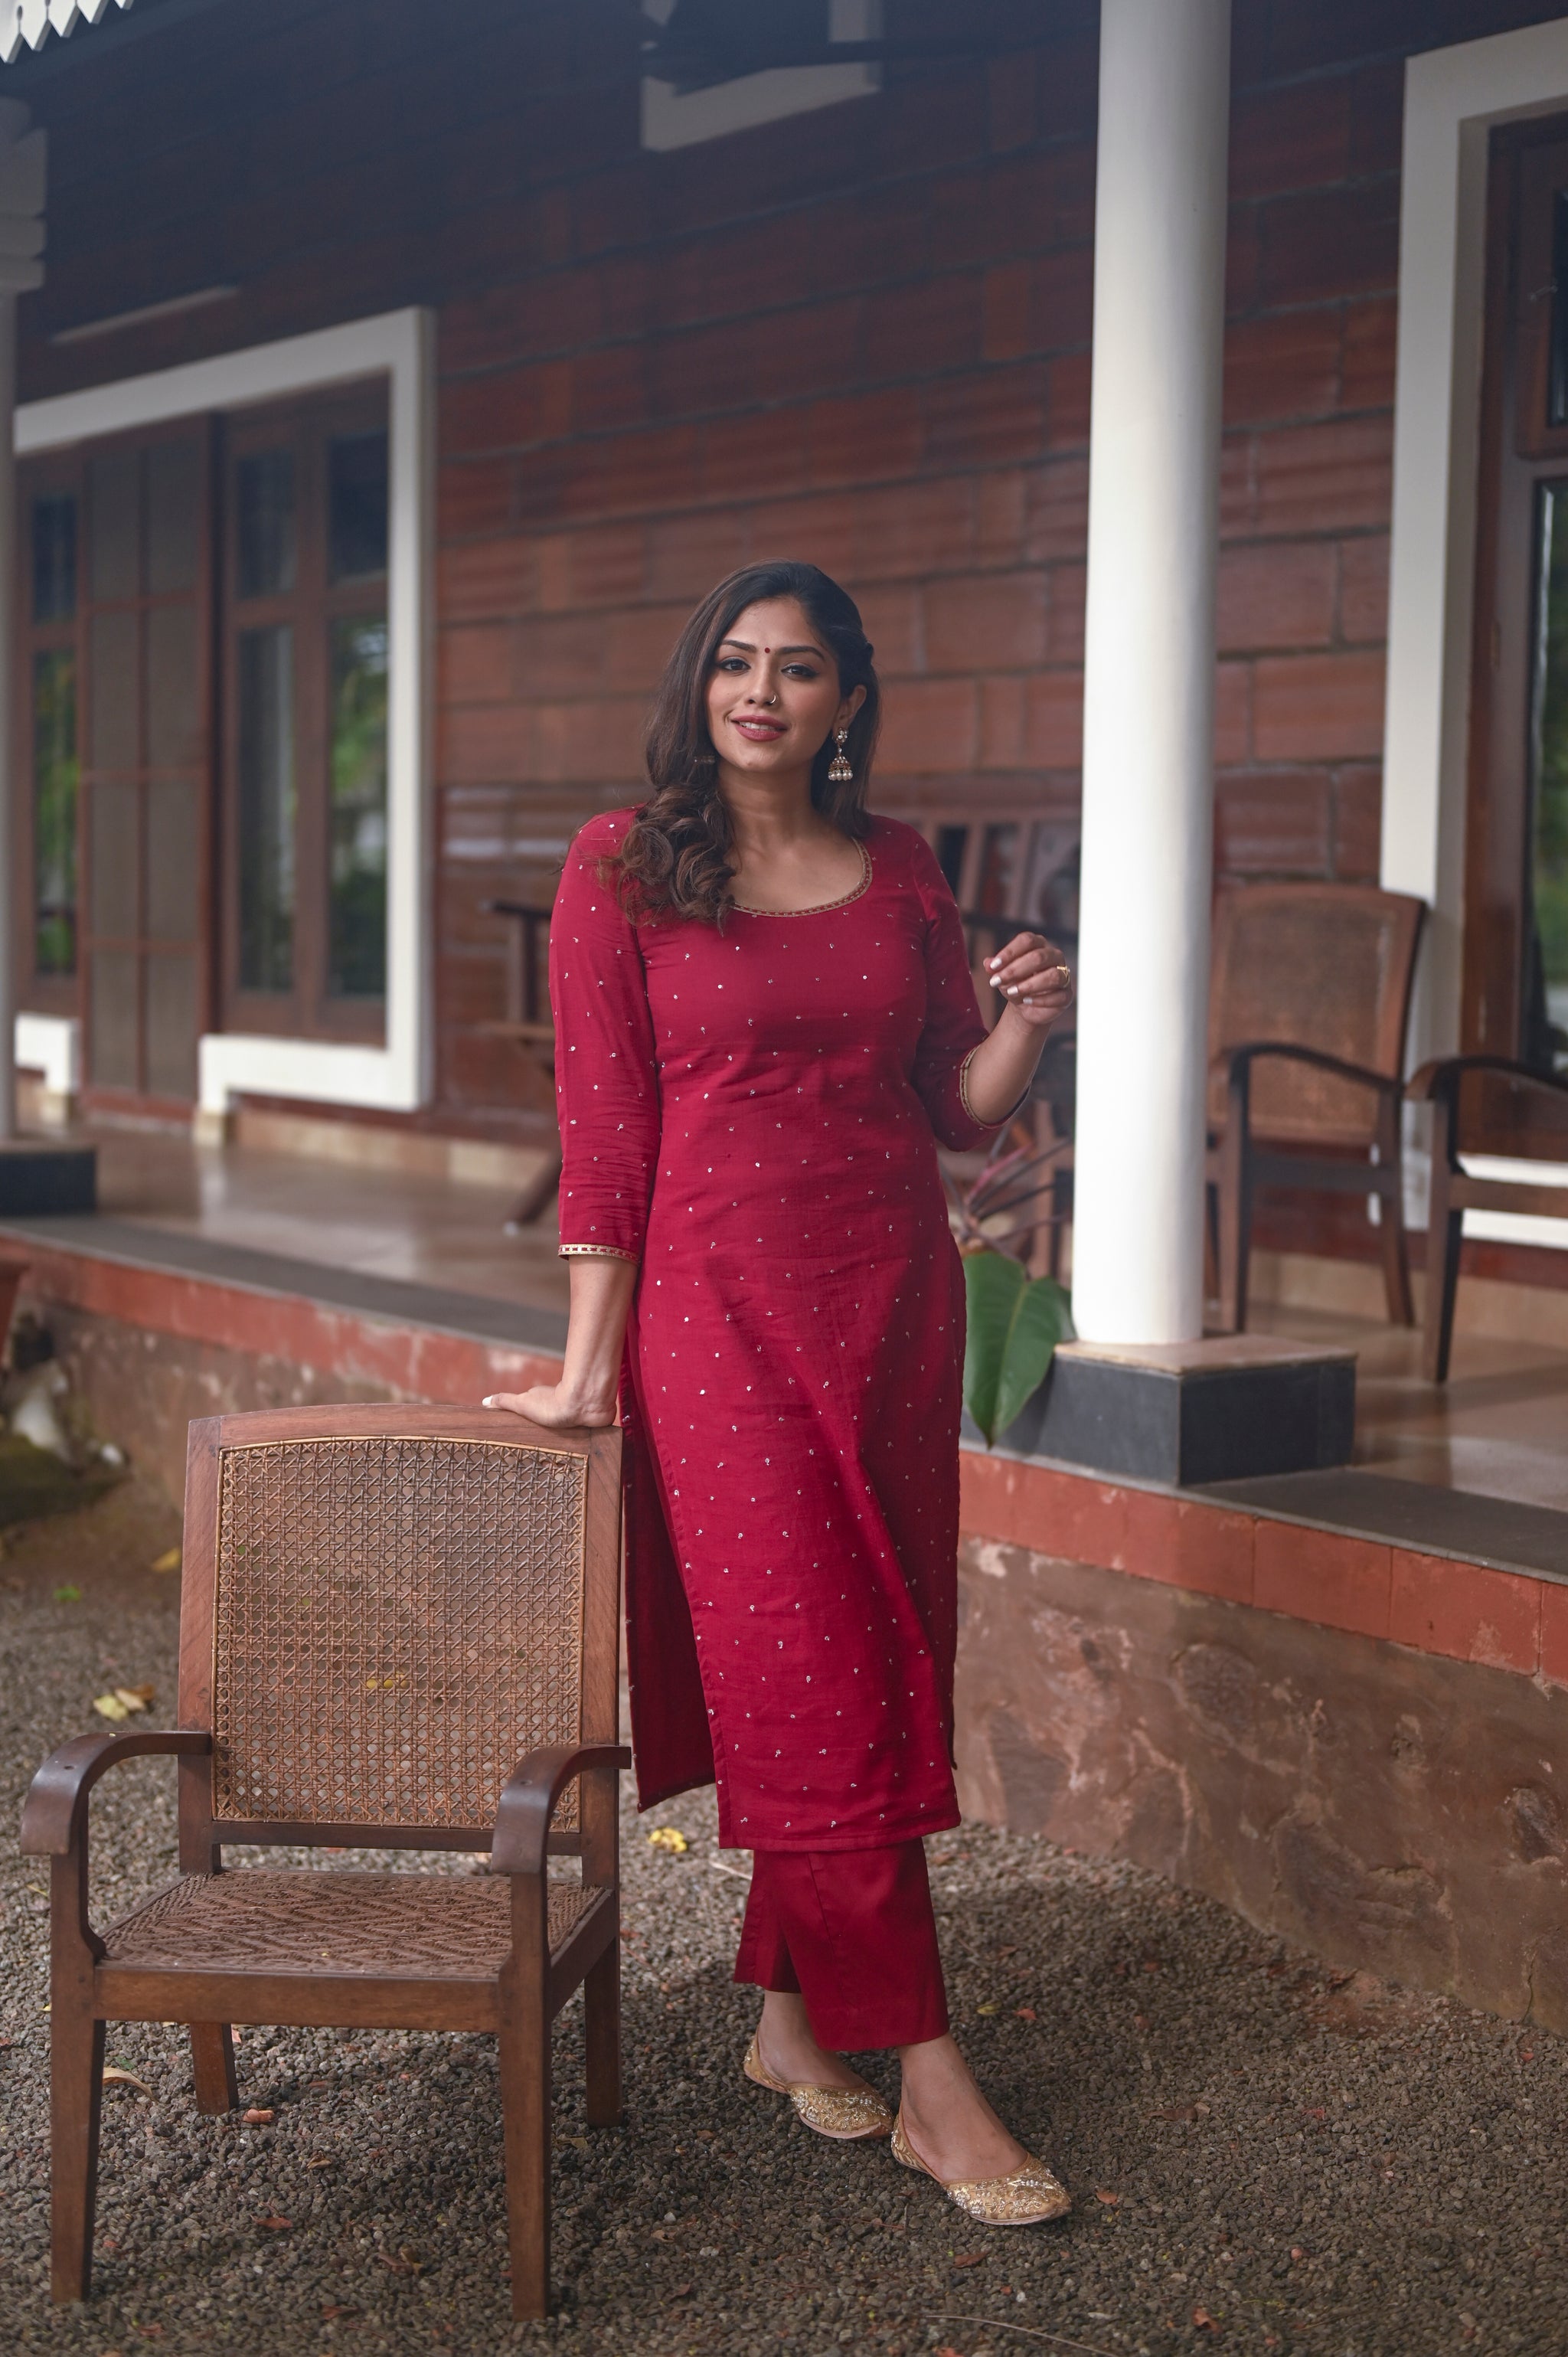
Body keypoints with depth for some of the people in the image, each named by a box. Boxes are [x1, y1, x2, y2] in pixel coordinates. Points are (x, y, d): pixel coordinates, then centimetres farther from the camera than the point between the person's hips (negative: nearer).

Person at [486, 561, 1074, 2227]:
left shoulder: (899, 871, 10)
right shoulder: (622, 867, -1)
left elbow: (959, 1114, 14)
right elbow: (604, 1130, -4)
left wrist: (1025, 1026, -7)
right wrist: (591, 1362, -6)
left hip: (896, 1298, 5)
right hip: (723, 1300, -4)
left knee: (875, 1667, 7)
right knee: (816, 1682, -6)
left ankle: (790, 2021, 23)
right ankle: (929, 2085, -2)